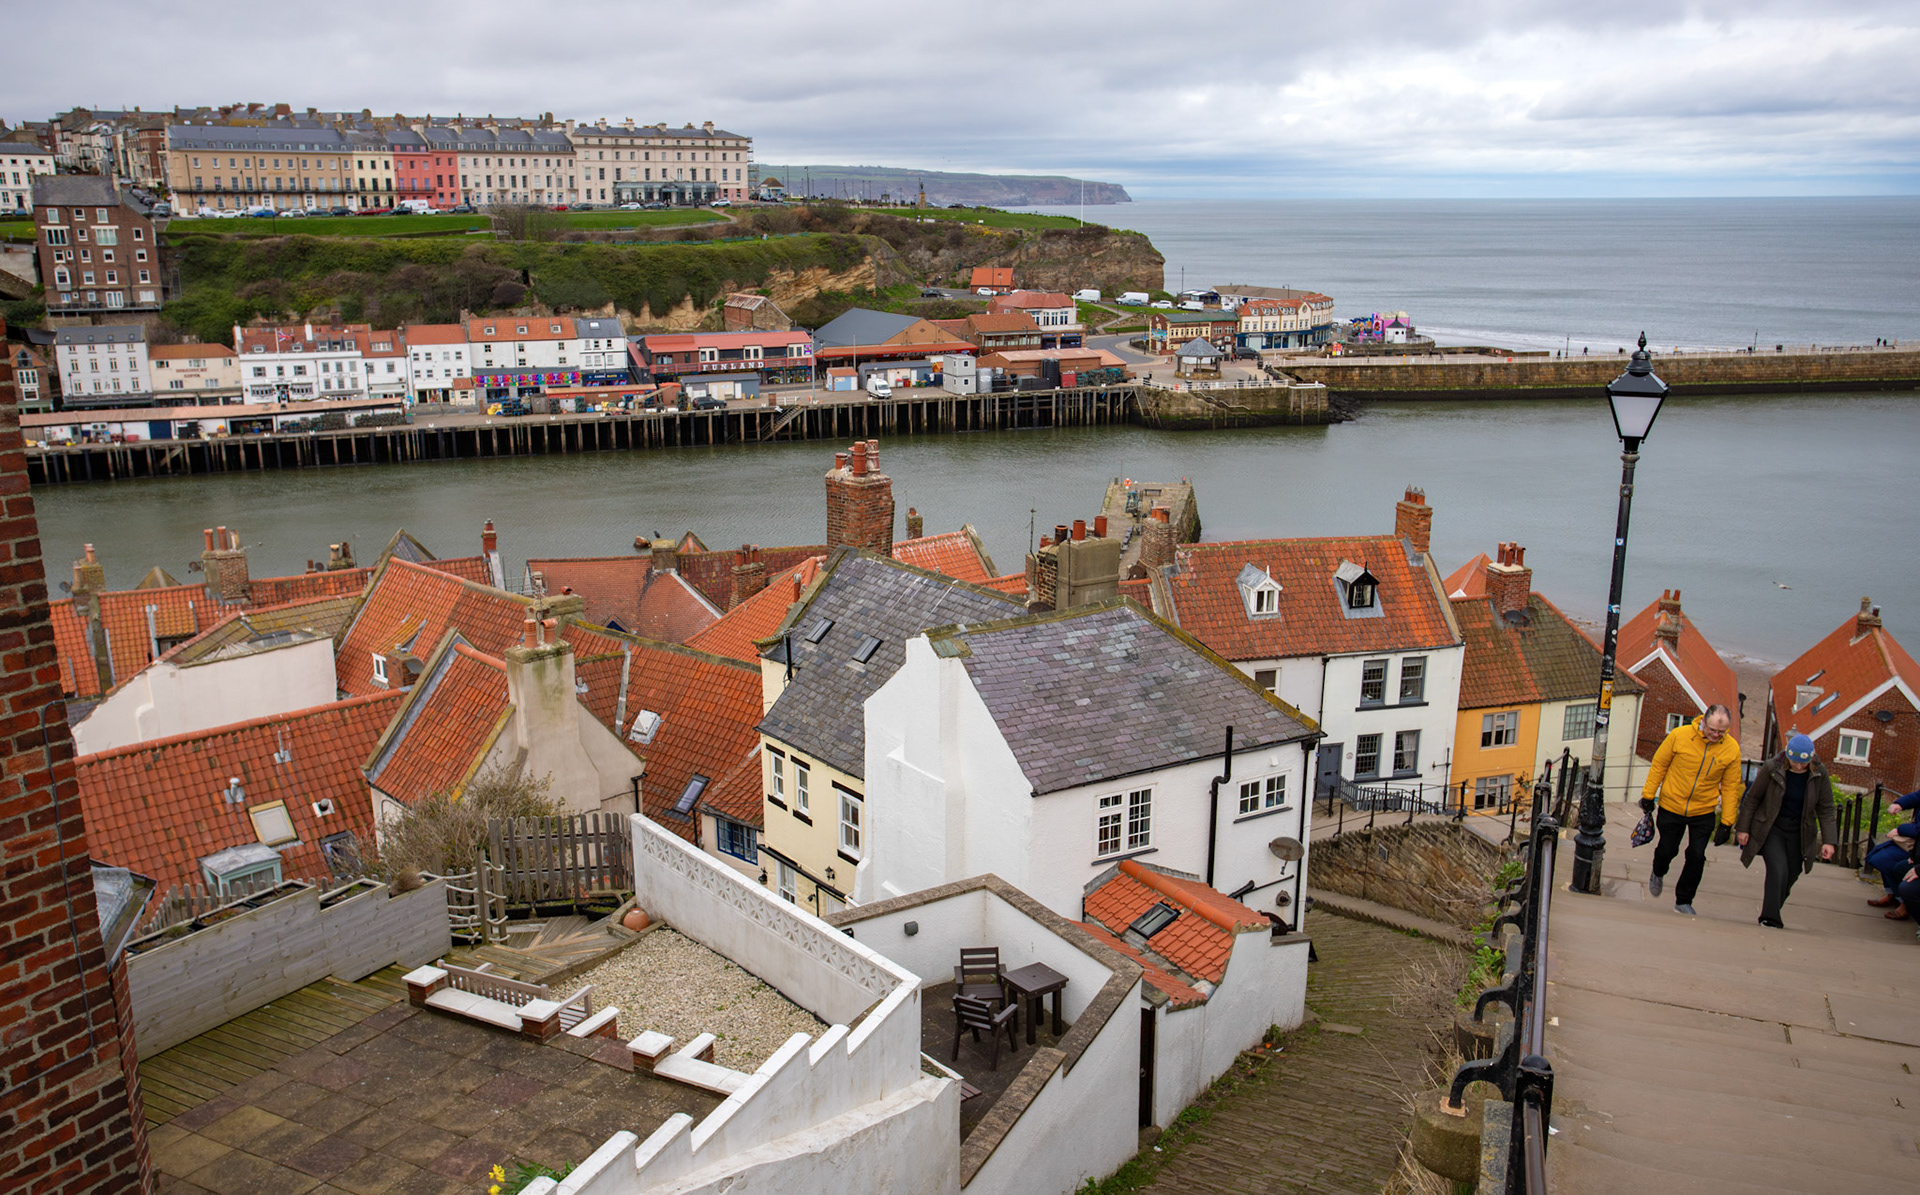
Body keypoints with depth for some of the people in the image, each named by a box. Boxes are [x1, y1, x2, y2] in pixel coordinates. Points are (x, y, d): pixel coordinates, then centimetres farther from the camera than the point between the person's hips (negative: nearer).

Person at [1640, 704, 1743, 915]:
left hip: (1704, 813, 1)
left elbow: (1730, 787, -1)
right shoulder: (1680, 735, -15)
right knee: (1667, 849, 10)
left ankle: (1684, 901, 17)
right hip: (1671, 807, -1)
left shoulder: (1732, 748, -9)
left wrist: (1727, 822, -1)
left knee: (1697, 856, -1)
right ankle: (1658, 874, 45)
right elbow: (1659, 765, -3)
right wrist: (1648, 795, -1)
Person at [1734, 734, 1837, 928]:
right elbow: (1752, 798, -3)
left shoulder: (1819, 773, -7)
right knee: (1778, 869, -18)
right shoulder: (1771, 768, -13)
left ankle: (1770, 904, 34)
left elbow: (1825, 808, 0)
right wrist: (1743, 828, -1)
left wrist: (1828, 840, -4)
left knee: (1792, 874, 8)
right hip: (1771, 830, -3)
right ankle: (1770, 918, -13)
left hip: (1798, 834, 3)